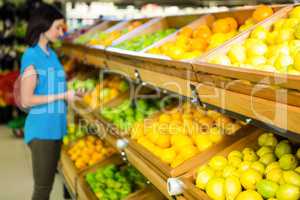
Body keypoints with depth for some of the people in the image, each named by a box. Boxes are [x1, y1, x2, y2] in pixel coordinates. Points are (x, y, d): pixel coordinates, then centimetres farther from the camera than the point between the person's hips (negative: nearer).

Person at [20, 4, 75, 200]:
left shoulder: (52, 55, 10)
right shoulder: (31, 56, -14)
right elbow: (26, 100, -16)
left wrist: (71, 94, -1)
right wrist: (62, 96, -13)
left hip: (55, 129, 8)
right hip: (41, 130, -8)